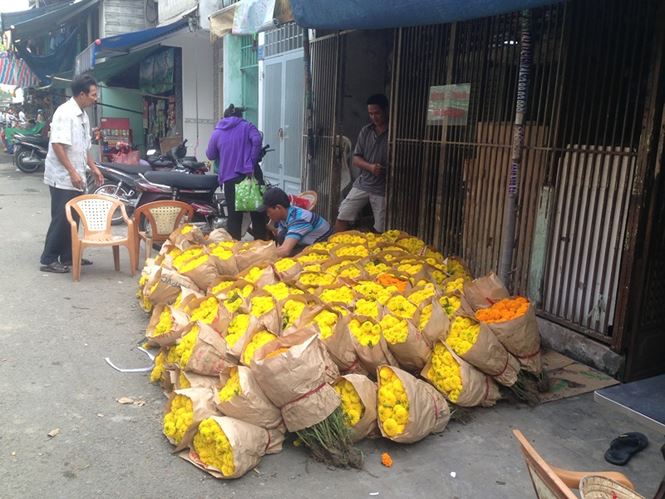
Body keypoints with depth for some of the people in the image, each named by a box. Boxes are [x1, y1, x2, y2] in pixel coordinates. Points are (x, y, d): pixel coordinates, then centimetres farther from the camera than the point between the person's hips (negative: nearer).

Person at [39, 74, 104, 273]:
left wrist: (93, 168, 15)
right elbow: (57, 144, -22)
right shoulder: (65, 112, -15)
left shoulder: (83, 115, 13)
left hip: (75, 178, 9)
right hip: (62, 177, -9)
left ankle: (68, 256, 22)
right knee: (61, 219, -5)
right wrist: (72, 172, -24)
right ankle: (48, 260, 4)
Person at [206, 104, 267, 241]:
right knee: (257, 214, 6)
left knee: (234, 216, 7)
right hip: (249, 175, -2)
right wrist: (252, 162, -9)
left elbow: (210, 155, 17)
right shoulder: (247, 126, 8)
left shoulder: (217, 132, 15)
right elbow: (257, 140, -11)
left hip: (229, 179, 2)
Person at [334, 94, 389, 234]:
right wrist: (370, 166, -14)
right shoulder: (365, 131, 6)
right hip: (362, 184, 4)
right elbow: (356, 159, 5)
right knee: (342, 218, -1)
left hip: (383, 188, -3)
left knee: (380, 231, 2)